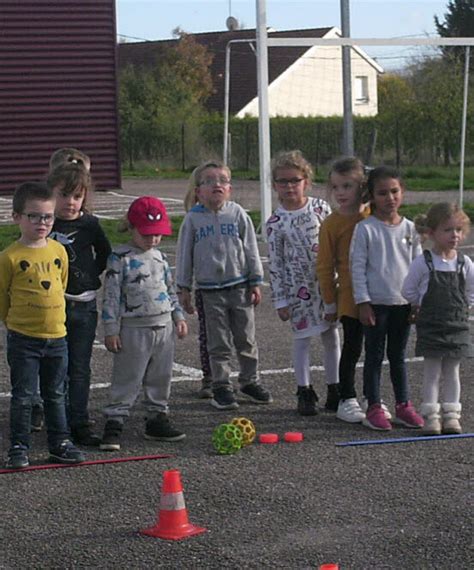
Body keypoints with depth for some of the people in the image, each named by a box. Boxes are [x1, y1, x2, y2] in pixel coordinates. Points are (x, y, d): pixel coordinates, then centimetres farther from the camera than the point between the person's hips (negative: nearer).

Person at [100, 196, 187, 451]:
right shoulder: (120, 258, -9)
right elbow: (111, 295, -10)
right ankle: (114, 423, 0)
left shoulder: (160, 256, 11)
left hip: (164, 326, 6)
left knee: (161, 377, 12)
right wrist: (111, 330, -13)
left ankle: (157, 419, 22)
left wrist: (179, 317, 16)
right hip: (134, 329, -6)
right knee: (127, 379, -4)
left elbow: (170, 289, 20)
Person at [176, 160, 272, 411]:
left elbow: (250, 248, 3)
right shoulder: (193, 219, -1)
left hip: (240, 286, 1)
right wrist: (184, 288, 3)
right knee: (218, 343, 4)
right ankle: (221, 386, 13)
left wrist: (256, 282, 1)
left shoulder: (237, 214, -1)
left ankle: (249, 381, 23)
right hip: (210, 290, -1)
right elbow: (184, 254, 4)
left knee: (246, 339, 9)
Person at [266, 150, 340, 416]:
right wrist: (280, 299, -4)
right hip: (298, 287, -2)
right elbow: (275, 263, -2)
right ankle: (305, 392, 13)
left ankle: (335, 390, 20)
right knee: (302, 337, 3)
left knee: (332, 335, 8)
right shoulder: (276, 222, -5)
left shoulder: (321, 207, -2)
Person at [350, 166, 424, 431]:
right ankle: (374, 407, 10)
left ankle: (403, 404, 20)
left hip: (403, 303, 3)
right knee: (374, 356, 4)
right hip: (375, 303, -3)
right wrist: (363, 302, -11)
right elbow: (358, 267, -7)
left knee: (398, 356, 13)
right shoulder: (365, 228, -7)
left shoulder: (410, 228, 4)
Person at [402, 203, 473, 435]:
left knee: (452, 372, 9)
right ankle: (430, 416, 3)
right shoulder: (423, 262, -9)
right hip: (430, 327, -3)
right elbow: (408, 290, -1)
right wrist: (422, 306, 2)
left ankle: (451, 415, 15)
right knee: (432, 372, 0)